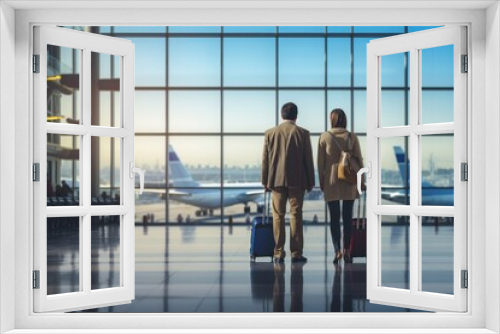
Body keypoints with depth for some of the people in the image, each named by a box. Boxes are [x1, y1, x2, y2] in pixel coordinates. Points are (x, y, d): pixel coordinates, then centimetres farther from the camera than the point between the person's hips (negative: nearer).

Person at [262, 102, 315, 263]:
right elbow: (308, 159, -1)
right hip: (297, 180, -1)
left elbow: (265, 159, 5)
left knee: (278, 216, 4)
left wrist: (265, 181, 11)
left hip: (276, 179, 1)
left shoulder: (270, 133, 3)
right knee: (296, 215, 2)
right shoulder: (303, 133, -2)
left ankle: (279, 253, 3)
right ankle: (296, 253, 2)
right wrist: (310, 182, 6)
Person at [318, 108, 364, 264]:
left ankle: (337, 251, -6)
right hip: (349, 181, 1)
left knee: (334, 217, 4)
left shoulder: (324, 137, -3)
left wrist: (321, 181, 9)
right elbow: (359, 159, 0)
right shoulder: (352, 137, -2)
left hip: (331, 182, 0)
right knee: (347, 217, 7)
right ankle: (346, 251, 5)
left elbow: (320, 162, 0)